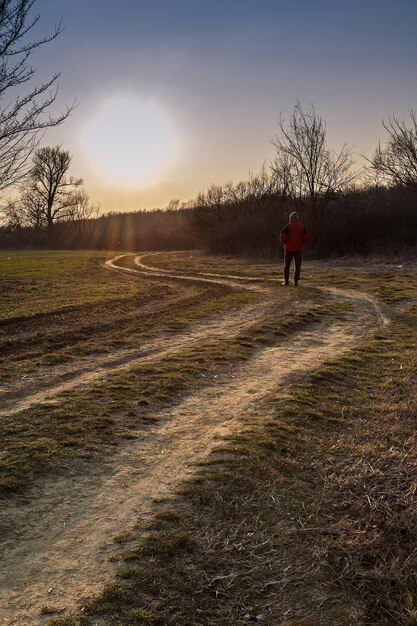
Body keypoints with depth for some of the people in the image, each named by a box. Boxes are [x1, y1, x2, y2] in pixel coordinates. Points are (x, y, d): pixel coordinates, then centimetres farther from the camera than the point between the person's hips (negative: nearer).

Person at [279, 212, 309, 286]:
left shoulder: (288, 226, -7)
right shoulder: (302, 226, 2)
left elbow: (282, 236, -14)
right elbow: (306, 237, -1)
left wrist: (284, 243, 3)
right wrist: (301, 243, 12)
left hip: (289, 249, -2)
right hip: (299, 249, 2)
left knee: (287, 266, 10)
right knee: (297, 266, 5)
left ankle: (286, 281, 9)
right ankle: (296, 282, 0)